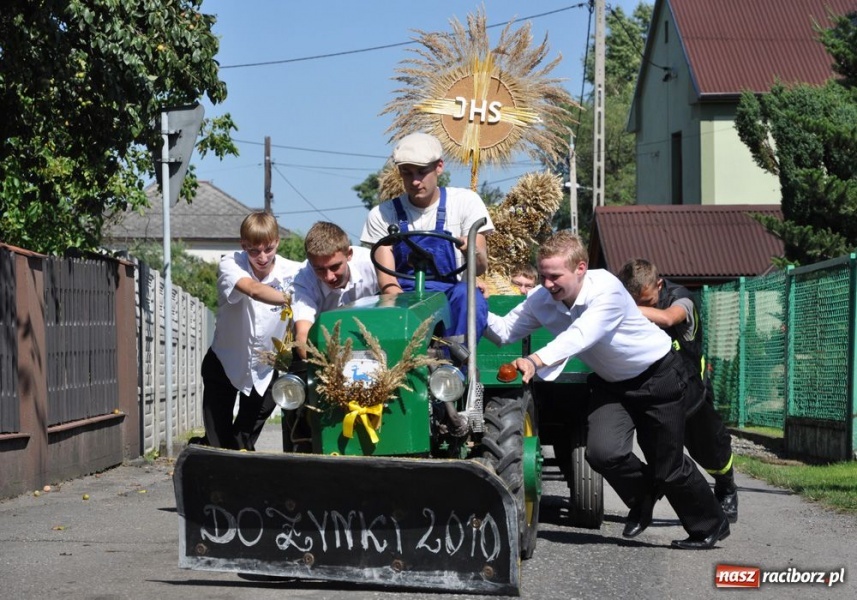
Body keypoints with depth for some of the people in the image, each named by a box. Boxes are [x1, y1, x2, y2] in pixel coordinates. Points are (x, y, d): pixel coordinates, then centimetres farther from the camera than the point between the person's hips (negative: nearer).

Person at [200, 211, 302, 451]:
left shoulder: (293, 273, -17)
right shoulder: (230, 265, -23)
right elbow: (253, 289, -44)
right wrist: (290, 299, -61)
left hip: (264, 368, 2)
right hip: (224, 362, -2)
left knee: (245, 439, 14)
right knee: (217, 439, 1)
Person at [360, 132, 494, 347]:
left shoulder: (466, 202, 1)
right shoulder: (382, 215, 3)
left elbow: (481, 267, -6)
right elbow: (386, 277, -4)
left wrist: (473, 252, -31)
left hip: (450, 297, 0)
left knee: (469, 296, -35)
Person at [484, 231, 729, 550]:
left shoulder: (606, 289, -33)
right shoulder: (541, 301, -14)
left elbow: (579, 336, -46)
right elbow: (504, 332, -13)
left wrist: (536, 361, -60)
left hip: (658, 375, -5)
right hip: (611, 383, 5)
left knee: (668, 466, 0)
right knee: (602, 452, -18)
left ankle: (710, 526, 28)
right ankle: (643, 497, 16)